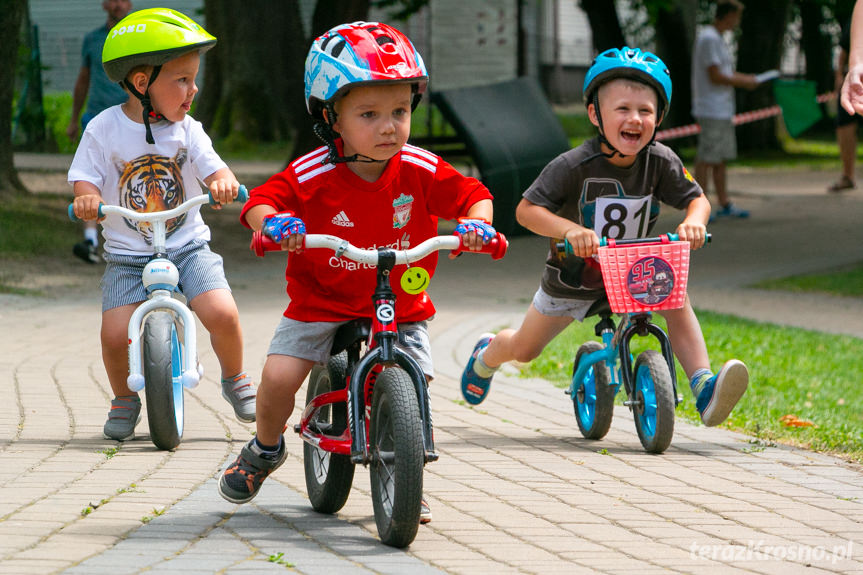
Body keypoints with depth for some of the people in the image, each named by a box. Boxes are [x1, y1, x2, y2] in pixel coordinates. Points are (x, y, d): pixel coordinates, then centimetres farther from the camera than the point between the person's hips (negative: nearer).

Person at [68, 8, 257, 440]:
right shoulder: (104, 129, -6)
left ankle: (235, 380, 10)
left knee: (222, 313, -21)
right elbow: (85, 178, -4)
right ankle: (124, 399, 12)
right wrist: (86, 198, -27)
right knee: (116, 333, -19)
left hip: (187, 246, 1)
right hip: (128, 254, -1)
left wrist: (224, 181, -29)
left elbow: (214, 169, -5)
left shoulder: (186, 130, 0)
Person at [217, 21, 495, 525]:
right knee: (279, 376, -15)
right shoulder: (312, 175, -18)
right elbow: (260, 201, -16)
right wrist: (273, 222, -39)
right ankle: (265, 449, 19)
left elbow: (474, 195, -9)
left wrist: (476, 222, -31)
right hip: (323, 301, -1)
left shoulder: (421, 170, -13)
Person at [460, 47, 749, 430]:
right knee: (525, 349, 15)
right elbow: (526, 209, -29)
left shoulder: (660, 162, -18)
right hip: (573, 278, -2)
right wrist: (570, 230, -47)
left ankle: (703, 386, -32)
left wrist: (693, 222, -35)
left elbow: (697, 199, -10)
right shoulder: (574, 166, -28)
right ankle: (487, 355, 53)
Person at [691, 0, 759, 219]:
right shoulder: (709, 39, -14)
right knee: (706, 159, -8)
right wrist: (743, 82, -9)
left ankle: (724, 204, 17)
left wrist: (744, 78, 12)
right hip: (712, 111, -10)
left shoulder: (716, 39, 18)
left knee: (722, 159, 12)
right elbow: (715, 76, -18)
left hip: (723, 112, 10)